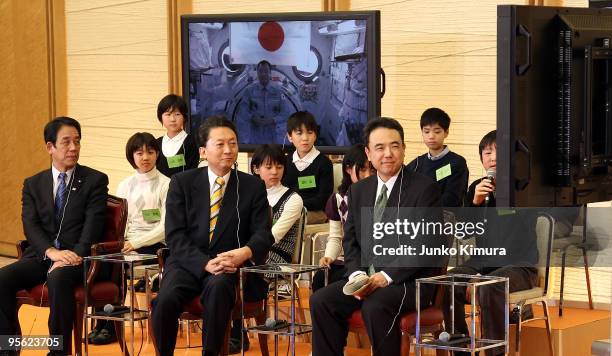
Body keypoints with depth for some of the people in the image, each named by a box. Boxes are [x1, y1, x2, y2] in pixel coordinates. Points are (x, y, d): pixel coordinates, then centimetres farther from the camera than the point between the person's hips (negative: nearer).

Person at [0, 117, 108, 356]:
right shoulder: (33, 184, 15)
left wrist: (72, 256, -22)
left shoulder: (95, 180, 7)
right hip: (41, 256, 4)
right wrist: (52, 252, -18)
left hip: (77, 257, -4)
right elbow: (30, 226, 2)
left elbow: (93, 226, -5)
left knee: (58, 278, -37)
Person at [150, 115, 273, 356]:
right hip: (189, 263, 1)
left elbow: (263, 234, 1)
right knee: (166, 299, -30)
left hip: (229, 266, 0)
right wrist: (206, 263, -20)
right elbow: (175, 235, -3)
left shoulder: (253, 186, 8)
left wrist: (246, 252, -24)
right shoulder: (182, 183, 6)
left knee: (217, 287, -36)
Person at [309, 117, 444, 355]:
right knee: (320, 301, -16)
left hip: (410, 281, -6)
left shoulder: (425, 188, -5)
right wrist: (357, 274, -7)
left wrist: (387, 276, -19)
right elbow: (350, 240, 14)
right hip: (366, 279, 6)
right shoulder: (358, 190, 14)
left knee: (375, 306, -33)